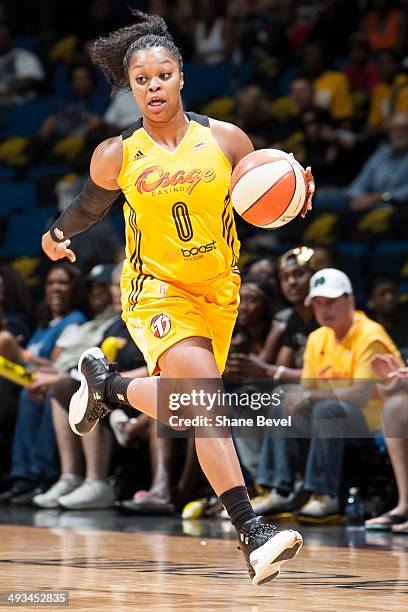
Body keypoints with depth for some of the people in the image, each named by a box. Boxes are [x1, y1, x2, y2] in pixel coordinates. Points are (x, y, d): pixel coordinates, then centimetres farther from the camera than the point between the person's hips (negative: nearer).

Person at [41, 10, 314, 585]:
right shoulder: (117, 155, -6)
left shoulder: (226, 140, -6)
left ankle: (105, 381, 49)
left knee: (181, 406, 16)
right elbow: (92, 203, 16)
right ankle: (250, 530, -28)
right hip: (155, 291, -3)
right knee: (204, 388, -27)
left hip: (218, 293, 3)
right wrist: (60, 232, 5)